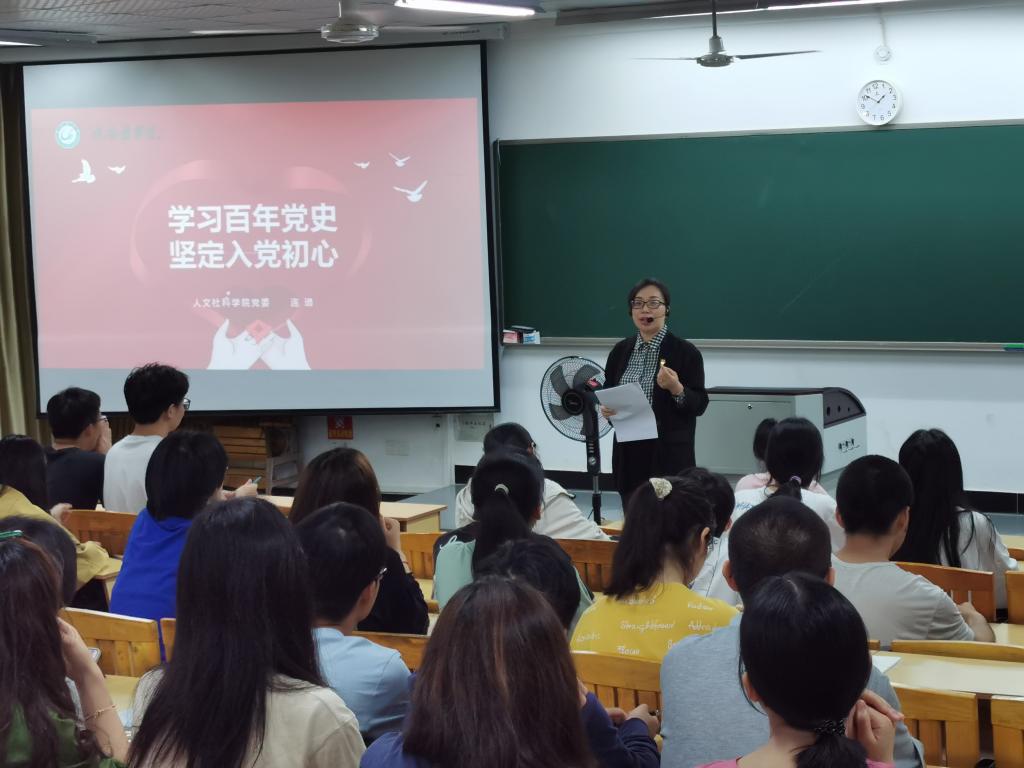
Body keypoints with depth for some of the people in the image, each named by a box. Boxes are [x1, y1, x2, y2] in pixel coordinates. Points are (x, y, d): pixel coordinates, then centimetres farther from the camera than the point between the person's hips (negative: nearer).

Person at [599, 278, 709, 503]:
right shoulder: (620, 351, 8)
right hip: (629, 454, 4)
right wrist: (605, 409, -4)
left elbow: (699, 405, -5)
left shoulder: (685, 352, -5)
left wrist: (676, 388, -23)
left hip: (669, 455, -4)